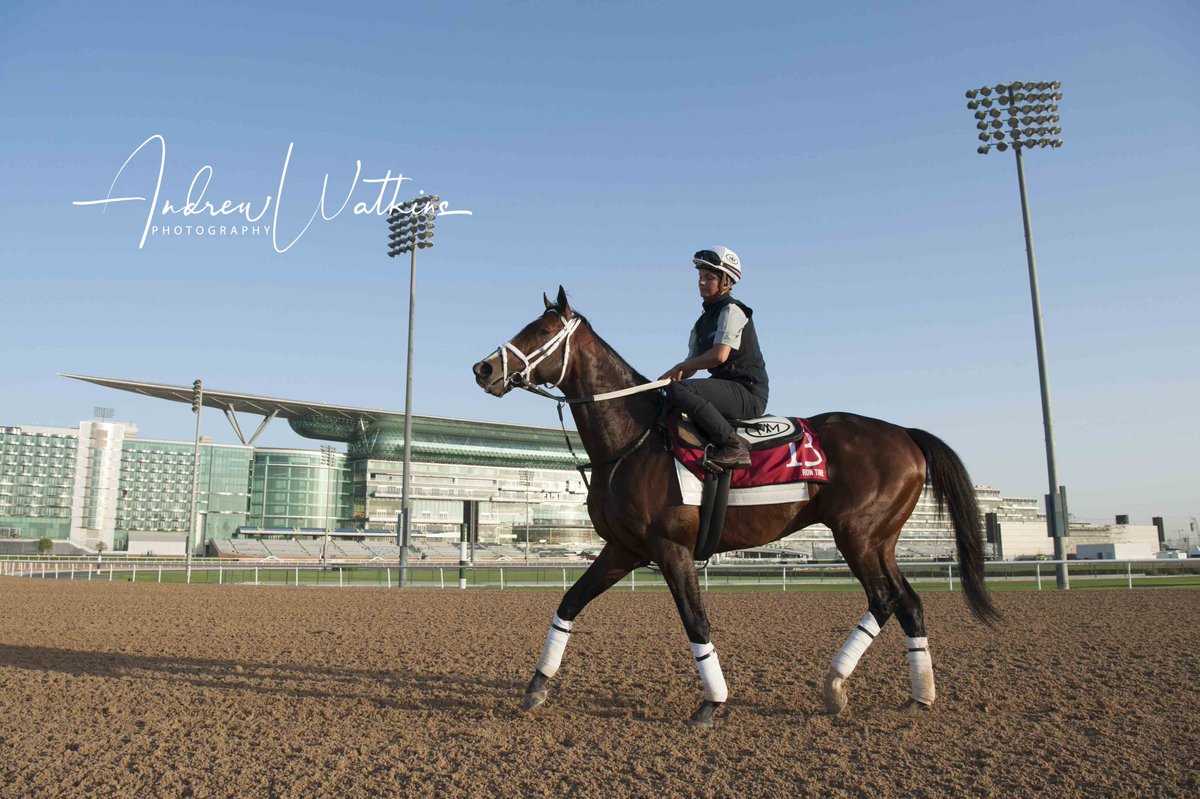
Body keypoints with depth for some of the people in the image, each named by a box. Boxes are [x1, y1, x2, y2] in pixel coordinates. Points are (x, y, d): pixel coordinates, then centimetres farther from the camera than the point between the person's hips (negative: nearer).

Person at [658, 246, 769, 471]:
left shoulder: (732, 311, -7)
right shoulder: (704, 320, 20)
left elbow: (719, 355, -22)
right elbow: (693, 362, 18)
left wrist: (679, 367, -10)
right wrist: (669, 377, -1)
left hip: (748, 390, -10)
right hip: (727, 388, 10)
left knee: (678, 390, -29)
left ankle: (734, 446, -27)